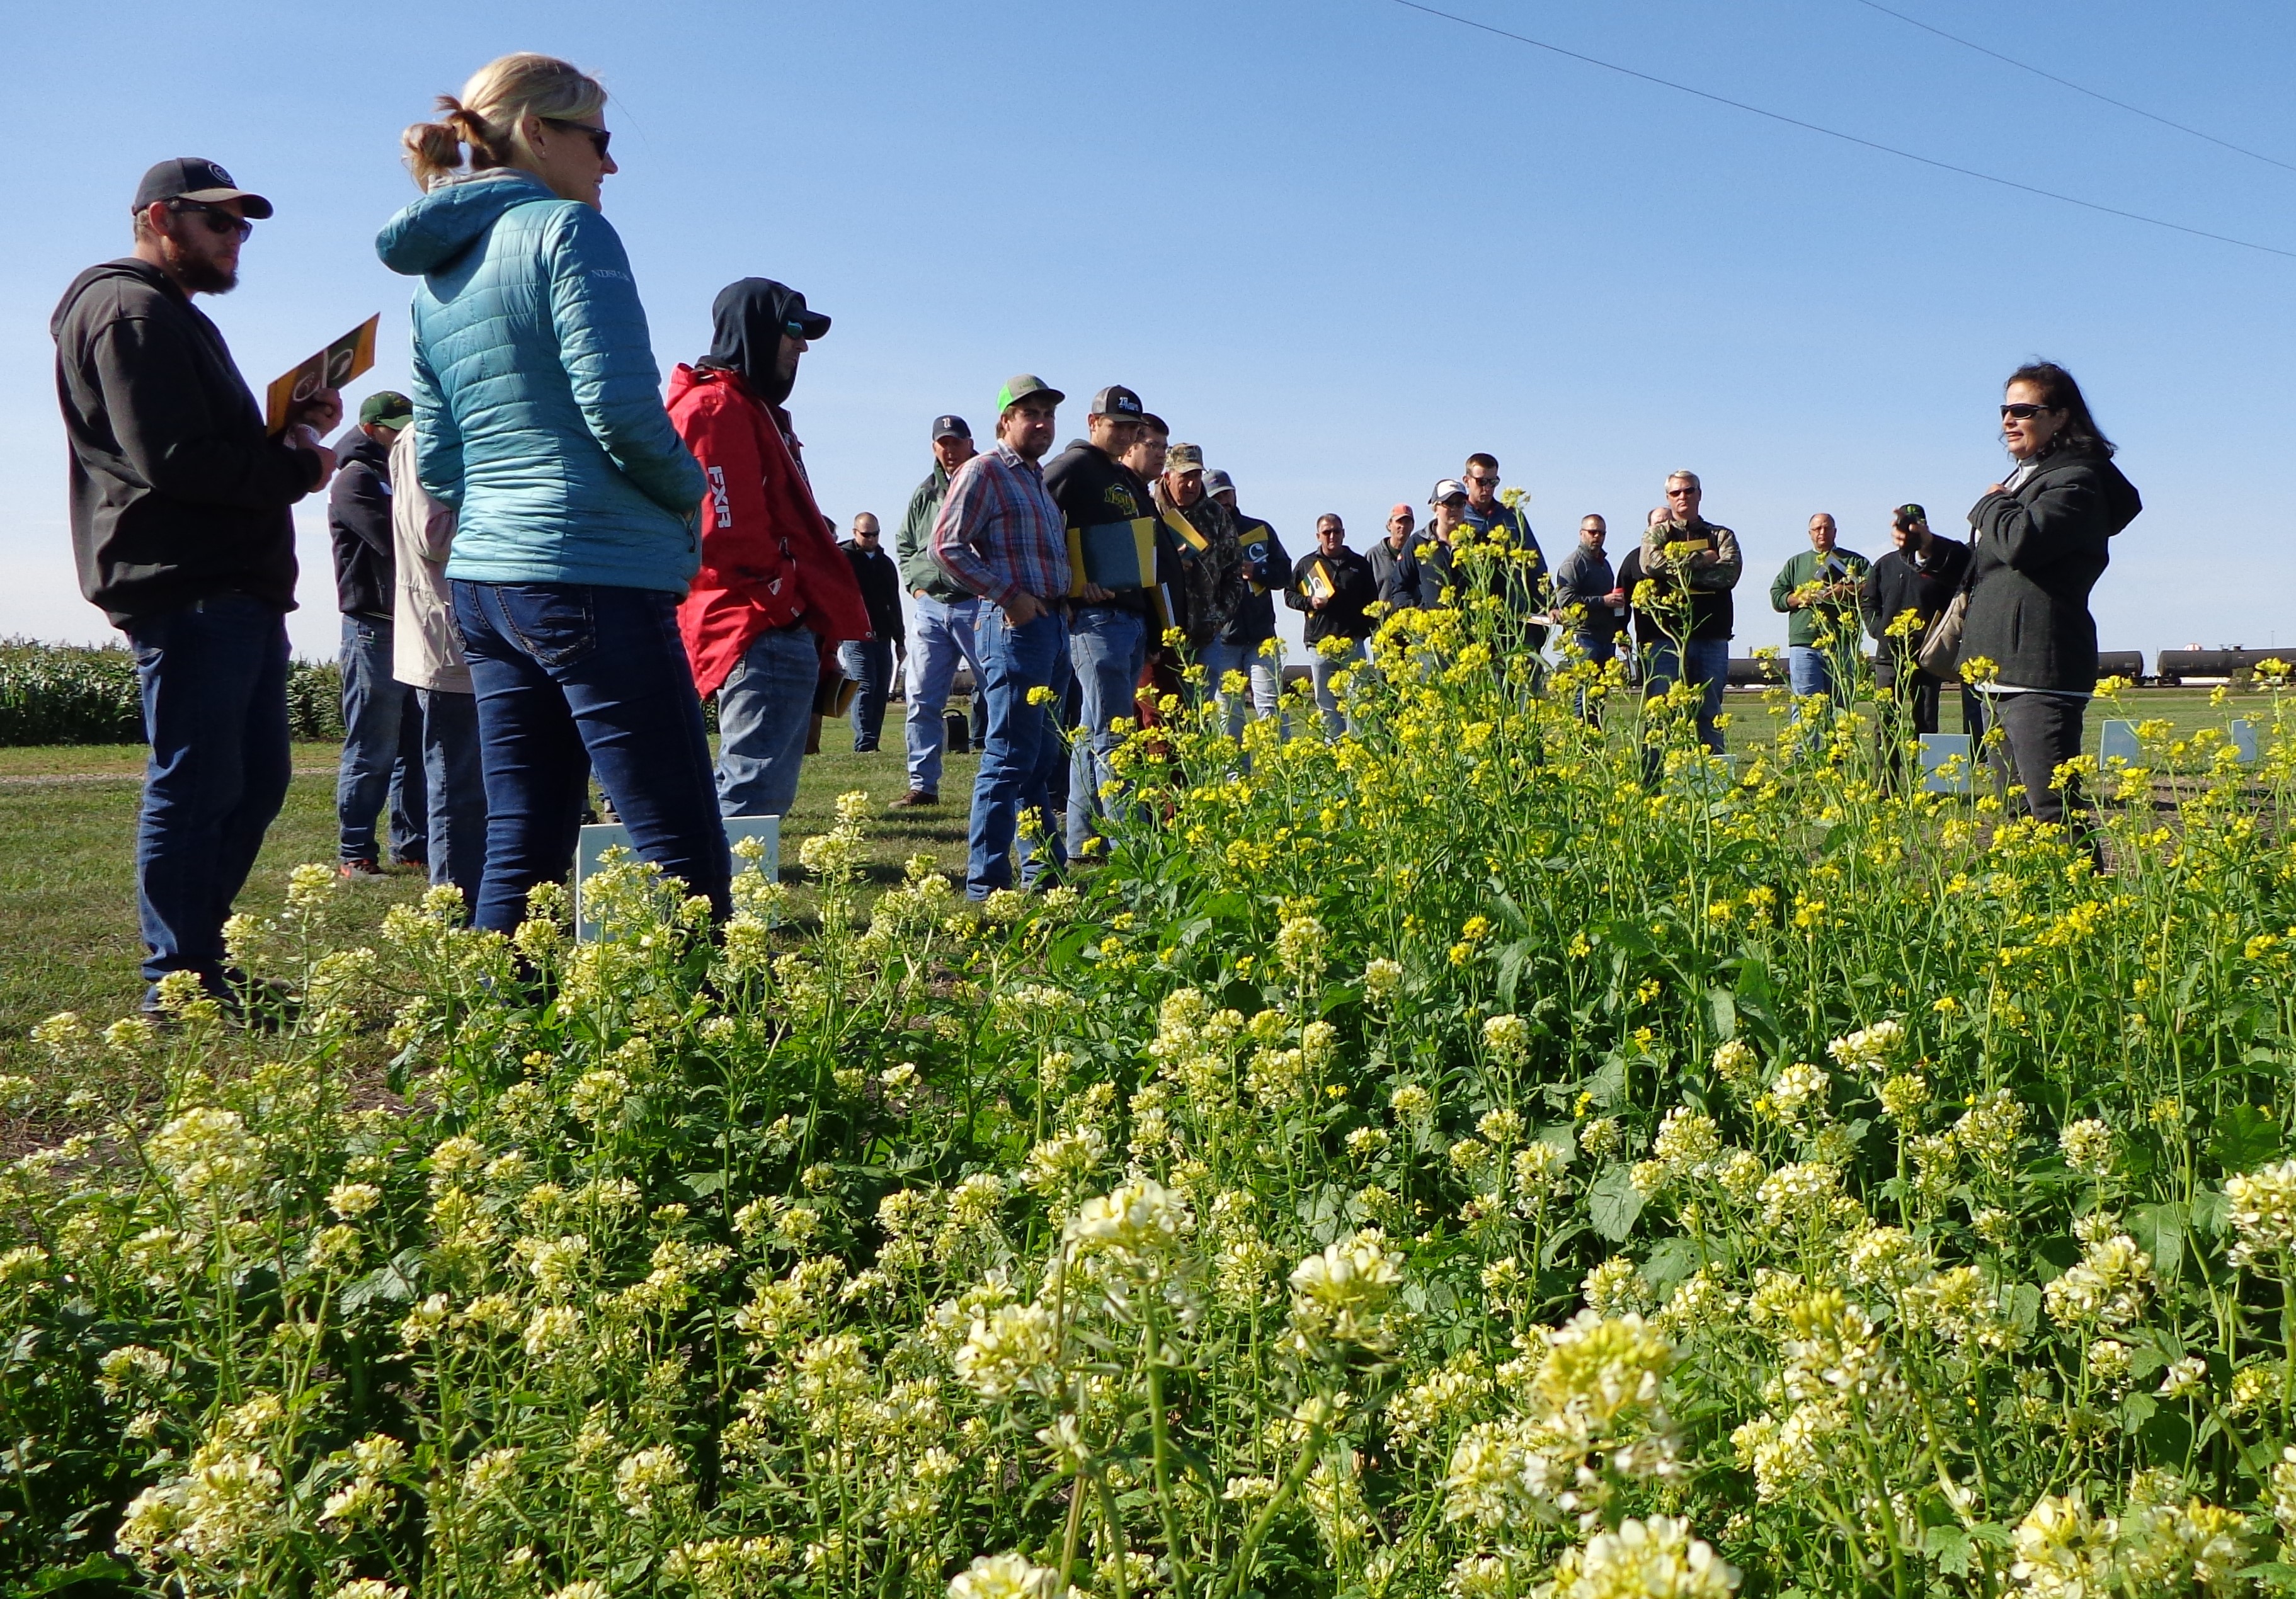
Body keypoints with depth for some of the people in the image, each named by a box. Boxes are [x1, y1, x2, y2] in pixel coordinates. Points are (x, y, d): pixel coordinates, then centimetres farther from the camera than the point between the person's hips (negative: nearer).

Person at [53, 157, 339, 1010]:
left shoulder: (175, 321, 27)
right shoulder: (132, 313, -7)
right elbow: (173, 460, -19)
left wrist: (291, 426, 6)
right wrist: (299, 468, -8)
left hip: (234, 590, 11)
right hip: (188, 592, -11)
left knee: (254, 783, 12)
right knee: (193, 788, -8)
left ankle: (198, 960, 20)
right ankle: (179, 982, -2)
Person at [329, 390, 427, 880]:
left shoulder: (397, 477, 23)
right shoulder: (356, 479, -5)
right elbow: (397, 540, -17)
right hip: (375, 627, -8)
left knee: (417, 745, 8)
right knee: (373, 749, -6)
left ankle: (414, 845, 13)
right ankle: (354, 854, -2)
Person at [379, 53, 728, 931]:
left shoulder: (432, 284, 18)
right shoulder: (567, 230, -5)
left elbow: (436, 463, 18)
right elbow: (621, 406, -14)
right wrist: (690, 490, 1)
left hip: (484, 586, 9)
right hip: (595, 575, -9)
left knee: (520, 850, 10)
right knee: (685, 857, -8)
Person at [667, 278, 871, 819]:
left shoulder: (754, 408, 24)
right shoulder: (716, 407, -10)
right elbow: (723, 533, -20)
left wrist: (815, 617, 16)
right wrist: (787, 598, -12)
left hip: (787, 633, 11)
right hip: (763, 632, -11)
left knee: (766, 794, 14)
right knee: (755, 796, -13)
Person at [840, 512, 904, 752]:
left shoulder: (886, 563, 20)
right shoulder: (844, 559, 1)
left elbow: (894, 604, 24)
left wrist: (900, 639, 20)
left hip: (882, 637, 6)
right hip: (856, 636, -6)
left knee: (881, 691, 3)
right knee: (865, 688, -14)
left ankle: (872, 744, 7)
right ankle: (864, 745, -17)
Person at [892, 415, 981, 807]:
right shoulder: (926, 493, 14)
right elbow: (903, 545, 24)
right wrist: (916, 584, 11)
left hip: (978, 606, -5)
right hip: (931, 607, 5)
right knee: (921, 699, 3)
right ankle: (923, 784, 8)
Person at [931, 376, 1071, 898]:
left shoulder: (1038, 479, 22)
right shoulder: (984, 471, -5)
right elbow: (947, 546, -14)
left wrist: (1062, 598, 12)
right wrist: (1009, 595, -16)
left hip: (1053, 624, 9)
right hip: (1015, 626, -9)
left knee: (1041, 757, 13)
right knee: (1009, 759, -9)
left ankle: (1043, 870, 21)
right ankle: (986, 883, -5)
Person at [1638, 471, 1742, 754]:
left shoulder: (1721, 536, 16)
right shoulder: (1657, 533, 14)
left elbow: (1730, 572, -4)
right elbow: (1652, 564, -9)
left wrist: (1679, 569, -7)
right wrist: (1700, 560, -4)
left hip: (1711, 638, 2)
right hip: (1666, 637, -1)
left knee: (1710, 715, 4)